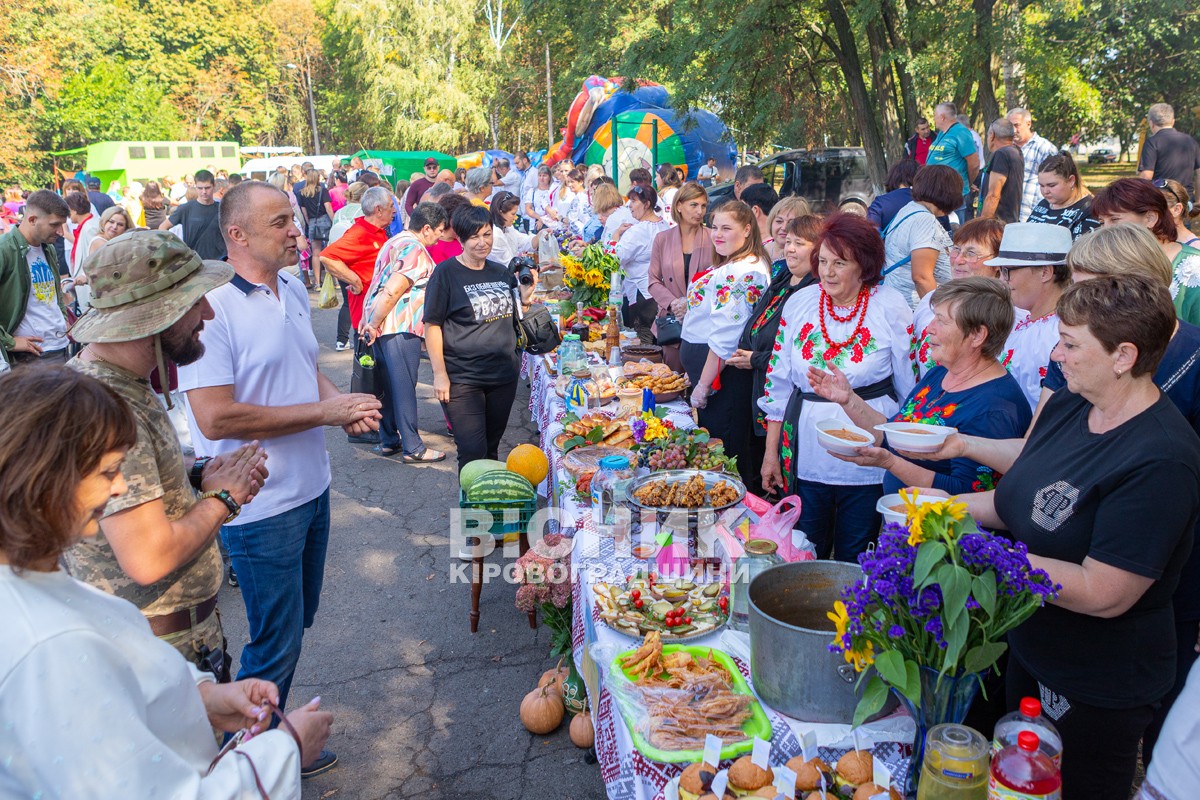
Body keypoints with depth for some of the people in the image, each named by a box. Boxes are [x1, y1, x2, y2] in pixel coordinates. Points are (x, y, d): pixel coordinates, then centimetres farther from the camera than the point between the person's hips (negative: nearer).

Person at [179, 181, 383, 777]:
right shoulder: (211, 306, -21)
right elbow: (215, 417, -26)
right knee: (276, 644, 7)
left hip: (311, 489, 8)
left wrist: (344, 403, -4)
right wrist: (324, 411, -22)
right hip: (261, 507, -8)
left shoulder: (293, 290, 5)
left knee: (296, 622, 21)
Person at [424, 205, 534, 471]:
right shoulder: (446, 272, -8)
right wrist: (440, 374, -13)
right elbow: (432, 325, -9)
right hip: (462, 379, -5)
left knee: (491, 448, 16)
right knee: (473, 452, -7)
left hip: (504, 374, 5)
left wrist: (525, 297, 0)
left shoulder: (502, 272, 9)